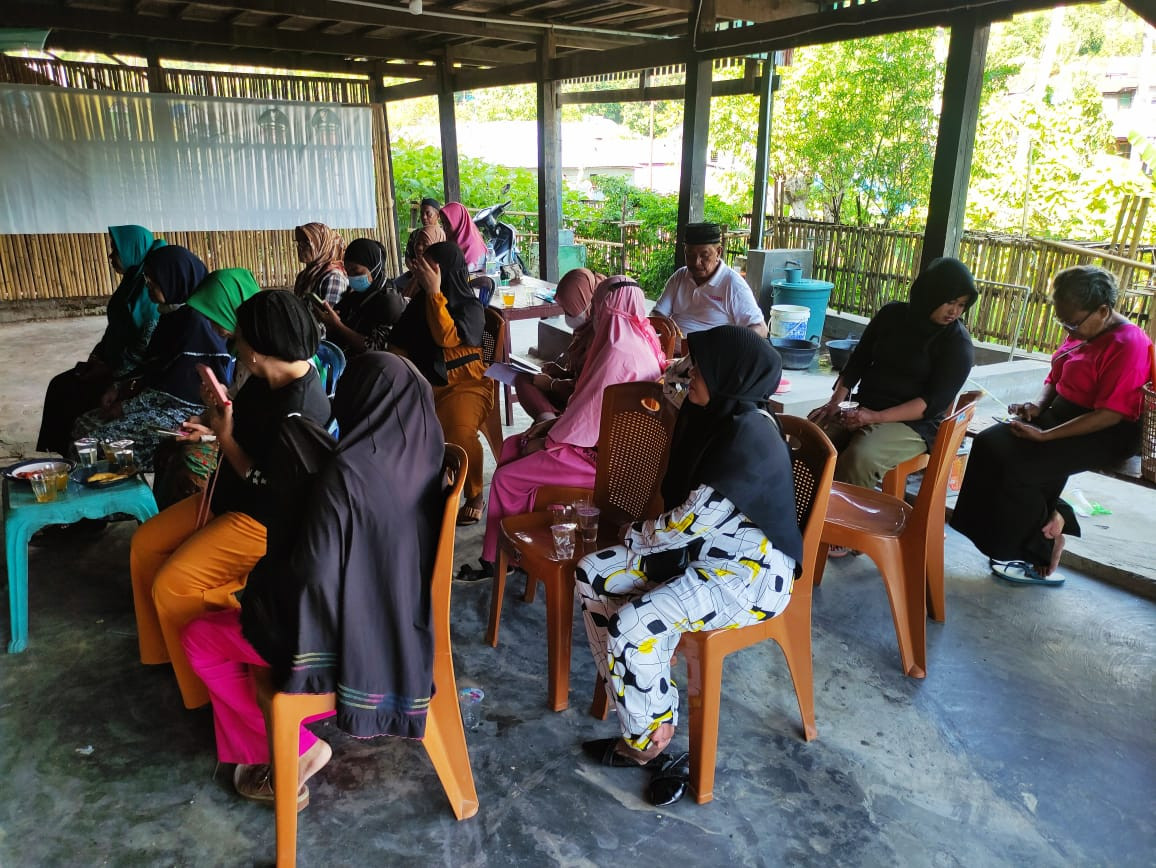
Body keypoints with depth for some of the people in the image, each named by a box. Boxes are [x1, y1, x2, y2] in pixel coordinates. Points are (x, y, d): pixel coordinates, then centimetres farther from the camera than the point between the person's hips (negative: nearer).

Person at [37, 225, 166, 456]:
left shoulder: (150, 289, -20)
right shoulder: (132, 281, 10)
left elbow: (146, 347, -23)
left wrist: (110, 370, -16)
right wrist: (97, 357, 7)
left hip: (134, 373, -9)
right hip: (113, 363, 9)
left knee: (74, 394, -12)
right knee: (59, 385, 3)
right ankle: (57, 452, 10)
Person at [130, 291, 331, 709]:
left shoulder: (300, 412, -32)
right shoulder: (268, 377, -4)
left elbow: (271, 486, -25)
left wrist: (224, 439, -21)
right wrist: (221, 407, -3)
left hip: (268, 518, -10)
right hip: (233, 495, 10)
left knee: (171, 586, -14)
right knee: (146, 544, 13)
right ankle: (169, 648, 30)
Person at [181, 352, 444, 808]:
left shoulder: (346, 474, -30)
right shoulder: (422, 456, -6)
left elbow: (313, 573, -26)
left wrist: (260, 581, -5)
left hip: (346, 634, -8)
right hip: (401, 628, 8)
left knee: (199, 638, 12)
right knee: (262, 597, 27)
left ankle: (297, 750, 16)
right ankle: (254, 748, 31)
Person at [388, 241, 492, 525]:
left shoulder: (471, 307, -5)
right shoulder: (419, 302, 12)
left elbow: (447, 337, -23)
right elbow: (399, 345, 15)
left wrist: (434, 291, -21)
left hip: (464, 384, -4)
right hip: (423, 383, 5)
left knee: (458, 431, -35)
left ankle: (474, 497, -9)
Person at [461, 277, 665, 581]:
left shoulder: (618, 353, -26)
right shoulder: (640, 340, 6)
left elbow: (590, 414, -23)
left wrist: (546, 442, -8)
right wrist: (555, 423, 6)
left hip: (598, 453, -10)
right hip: (606, 438, 10)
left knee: (506, 478, -6)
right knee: (512, 446, 14)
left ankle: (499, 557, 15)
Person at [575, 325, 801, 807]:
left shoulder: (750, 435, -24)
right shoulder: (717, 418, 5)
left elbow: (696, 519, -25)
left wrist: (635, 534, -8)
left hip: (752, 575, -10)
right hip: (706, 551, 10)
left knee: (633, 627, -27)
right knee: (593, 575, -1)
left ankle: (648, 742, 0)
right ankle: (637, 711, 7)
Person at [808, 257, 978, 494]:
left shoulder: (959, 344, -6)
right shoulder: (892, 314, 6)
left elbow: (935, 402, -12)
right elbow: (858, 361, 10)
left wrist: (876, 417, -22)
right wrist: (835, 402, -6)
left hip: (914, 424, -4)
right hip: (863, 410, 4)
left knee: (860, 458, -35)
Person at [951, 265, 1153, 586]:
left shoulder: (1128, 343, -19)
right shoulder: (1081, 331, 6)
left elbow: (1110, 414, -24)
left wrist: (1045, 435, -26)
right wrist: (1038, 406, -5)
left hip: (1105, 435, -9)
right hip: (1061, 415, 9)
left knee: (1019, 464, -23)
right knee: (990, 443, -9)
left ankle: (1043, 558, -4)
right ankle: (1049, 523, -2)